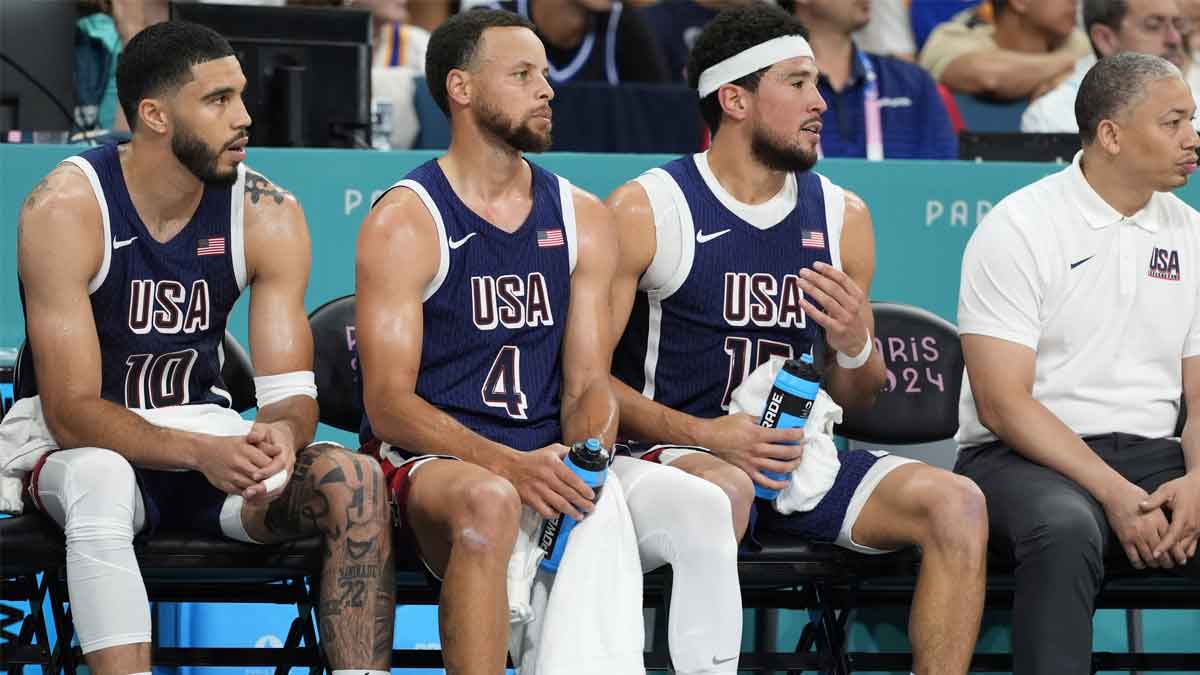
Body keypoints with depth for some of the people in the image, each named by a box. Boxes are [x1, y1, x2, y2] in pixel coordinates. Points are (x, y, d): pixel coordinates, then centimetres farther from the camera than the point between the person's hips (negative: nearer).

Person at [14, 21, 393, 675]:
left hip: (208, 437, 4)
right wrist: (199, 452, -38)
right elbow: (71, 412, -21)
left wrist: (282, 435, -33)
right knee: (100, 482, -40)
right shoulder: (66, 209, -18)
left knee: (354, 480, -23)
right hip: (88, 446, -4)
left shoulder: (268, 214, -5)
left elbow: (291, 392, -7)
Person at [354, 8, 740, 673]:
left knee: (702, 508, -20)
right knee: (488, 501, -40)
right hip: (428, 463, -5)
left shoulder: (581, 218, 12)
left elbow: (588, 386, 10)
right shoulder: (405, 222, -5)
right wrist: (510, 466, -26)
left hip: (549, 461, 5)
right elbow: (389, 406, -11)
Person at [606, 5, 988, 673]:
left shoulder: (842, 216, 12)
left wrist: (855, 346, -5)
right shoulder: (645, 211, -4)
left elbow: (855, 399, 19)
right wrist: (700, 433, -19)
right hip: (674, 451, -5)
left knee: (956, 504, -16)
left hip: (795, 452, 5)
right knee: (723, 488, -39)